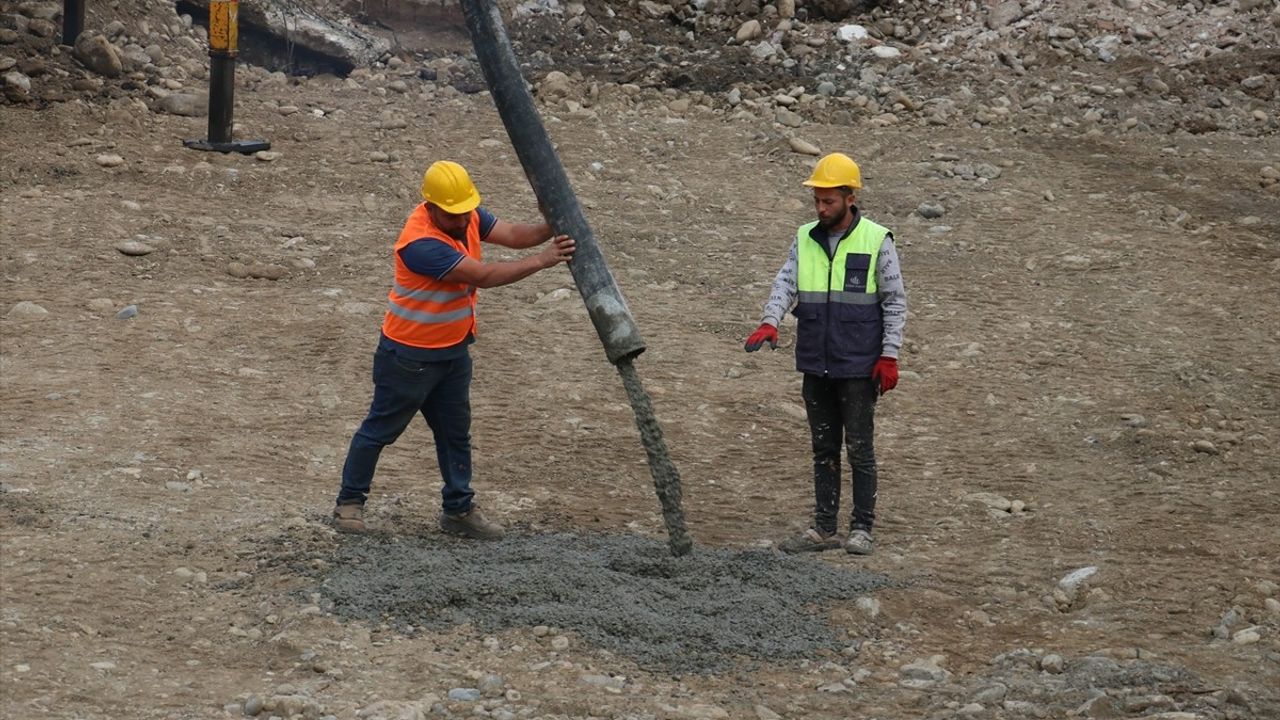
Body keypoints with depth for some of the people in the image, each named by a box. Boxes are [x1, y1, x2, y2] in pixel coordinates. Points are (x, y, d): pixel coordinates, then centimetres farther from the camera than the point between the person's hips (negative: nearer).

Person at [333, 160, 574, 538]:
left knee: (455, 432, 15)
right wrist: (542, 260, -32)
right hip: (410, 354, -8)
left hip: (453, 349, 8)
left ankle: (458, 509, 26)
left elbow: (512, 235, -12)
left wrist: (549, 229, -31)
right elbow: (484, 276, -33)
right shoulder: (421, 244, -32)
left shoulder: (467, 217, -5)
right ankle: (349, 501, 20)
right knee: (381, 429, 7)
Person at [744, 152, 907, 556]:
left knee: (859, 449, 1)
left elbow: (895, 302, -3)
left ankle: (862, 529, 9)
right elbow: (785, 282, -2)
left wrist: (889, 356, -8)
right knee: (823, 449, 11)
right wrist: (770, 322, -21)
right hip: (815, 366, 5)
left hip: (858, 367, -5)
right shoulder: (805, 239, 8)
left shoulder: (877, 241, -5)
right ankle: (823, 529, 16)